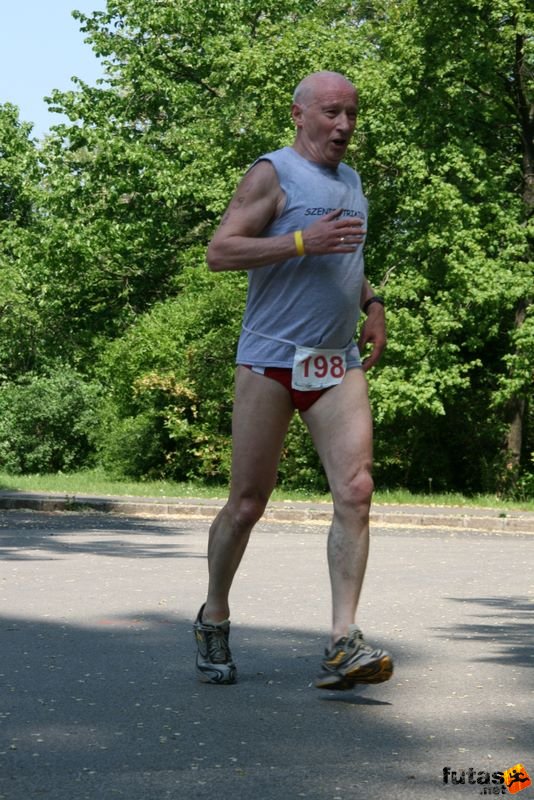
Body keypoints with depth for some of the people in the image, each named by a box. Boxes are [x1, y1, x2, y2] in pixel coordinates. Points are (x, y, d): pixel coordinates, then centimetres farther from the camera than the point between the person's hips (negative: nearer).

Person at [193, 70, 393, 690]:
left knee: (355, 491, -12)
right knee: (248, 502, 1)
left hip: (339, 365, 5)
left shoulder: (351, 181, 19)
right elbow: (219, 252, -11)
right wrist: (302, 241, -19)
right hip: (270, 359, -5)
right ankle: (213, 620, 22)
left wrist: (371, 304, 17)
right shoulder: (273, 174, -2)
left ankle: (342, 645, -14)